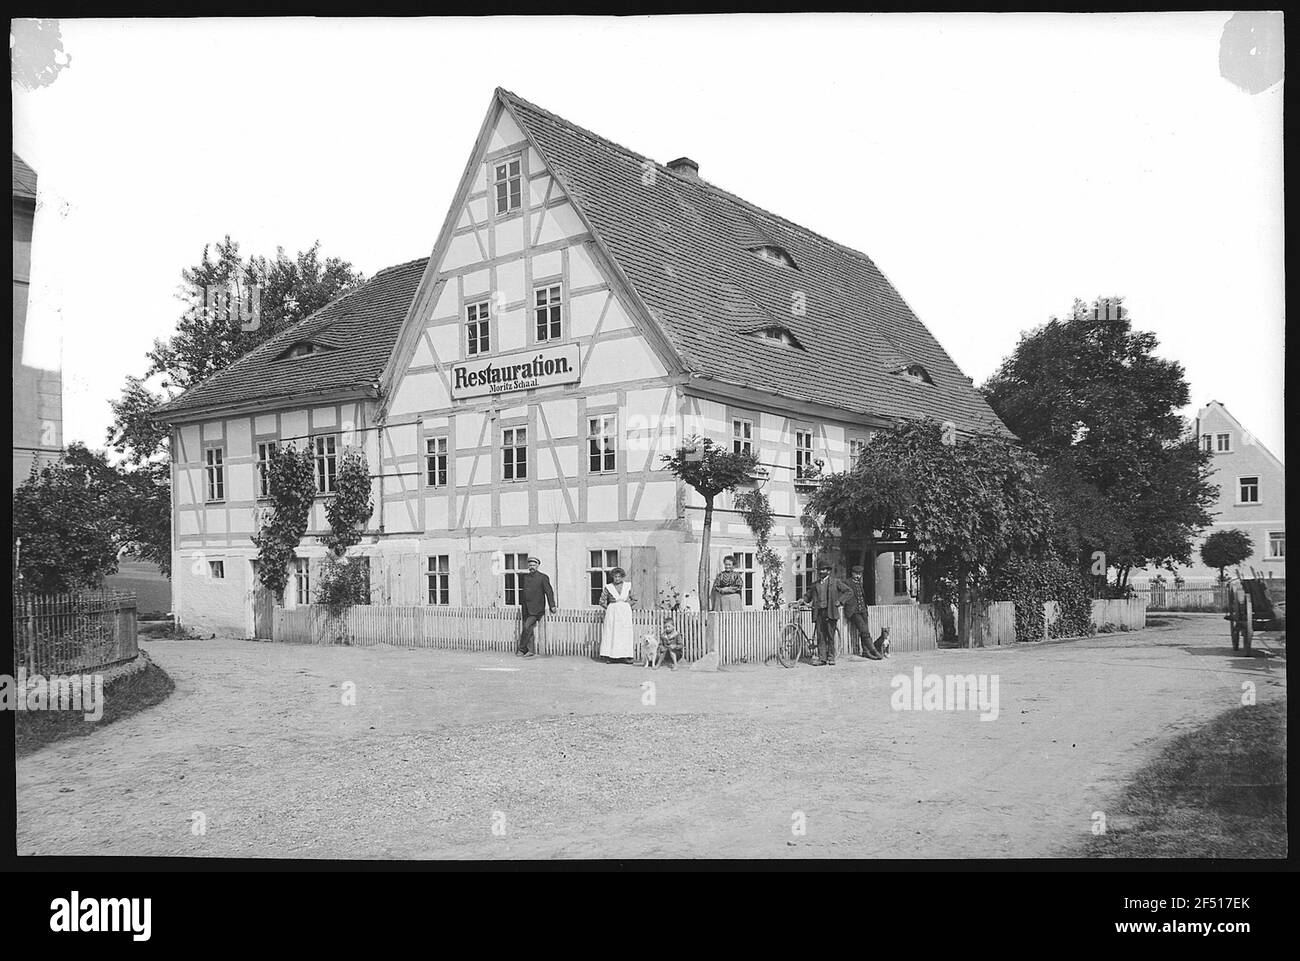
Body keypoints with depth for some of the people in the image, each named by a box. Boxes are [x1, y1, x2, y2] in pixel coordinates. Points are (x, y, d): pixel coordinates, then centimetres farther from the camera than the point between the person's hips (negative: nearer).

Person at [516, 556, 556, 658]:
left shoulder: (543, 577, -2)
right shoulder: (524, 577, 13)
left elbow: (549, 592, -5)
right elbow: (521, 591, 18)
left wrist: (552, 606, -13)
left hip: (536, 609, -5)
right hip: (526, 609, 5)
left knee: (527, 627, -15)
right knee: (528, 629, 4)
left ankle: (522, 649, -8)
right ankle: (531, 651, 10)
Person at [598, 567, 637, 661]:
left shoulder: (627, 586, 4)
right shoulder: (608, 587, 1)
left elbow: (634, 599, 14)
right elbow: (602, 601, 6)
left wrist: (627, 605, 4)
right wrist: (609, 608, 2)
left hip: (625, 613, 1)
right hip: (612, 613, -1)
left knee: (626, 634, -2)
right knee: (611, 633, -4)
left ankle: (627, 656, 0)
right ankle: (610, 656, -2)